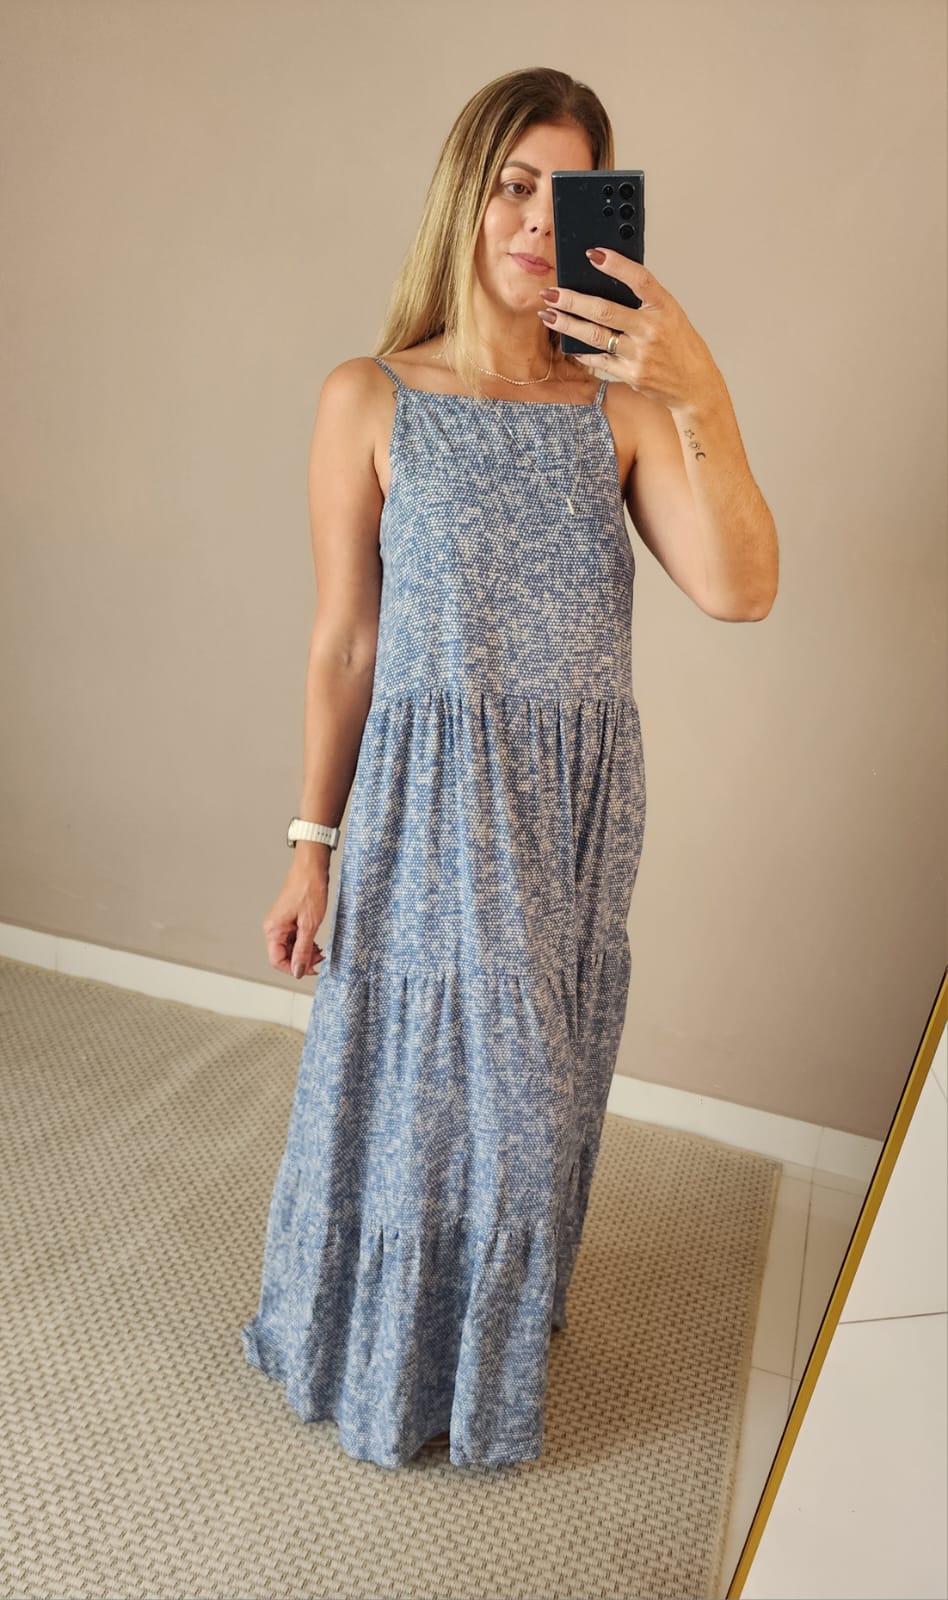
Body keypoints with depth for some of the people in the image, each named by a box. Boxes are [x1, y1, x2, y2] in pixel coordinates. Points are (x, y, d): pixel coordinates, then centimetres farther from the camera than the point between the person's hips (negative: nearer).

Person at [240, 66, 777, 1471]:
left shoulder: (616, 406, 2)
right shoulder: (370, 402, -5)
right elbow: (342, 647, -4)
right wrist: (312, 848, -2)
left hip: (587, 805, 3)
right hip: (434, 805, -3)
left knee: (539, 1087, 19)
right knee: (415, 1083, 14)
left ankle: (506, 1325, 51)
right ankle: (385, 1358, 46)